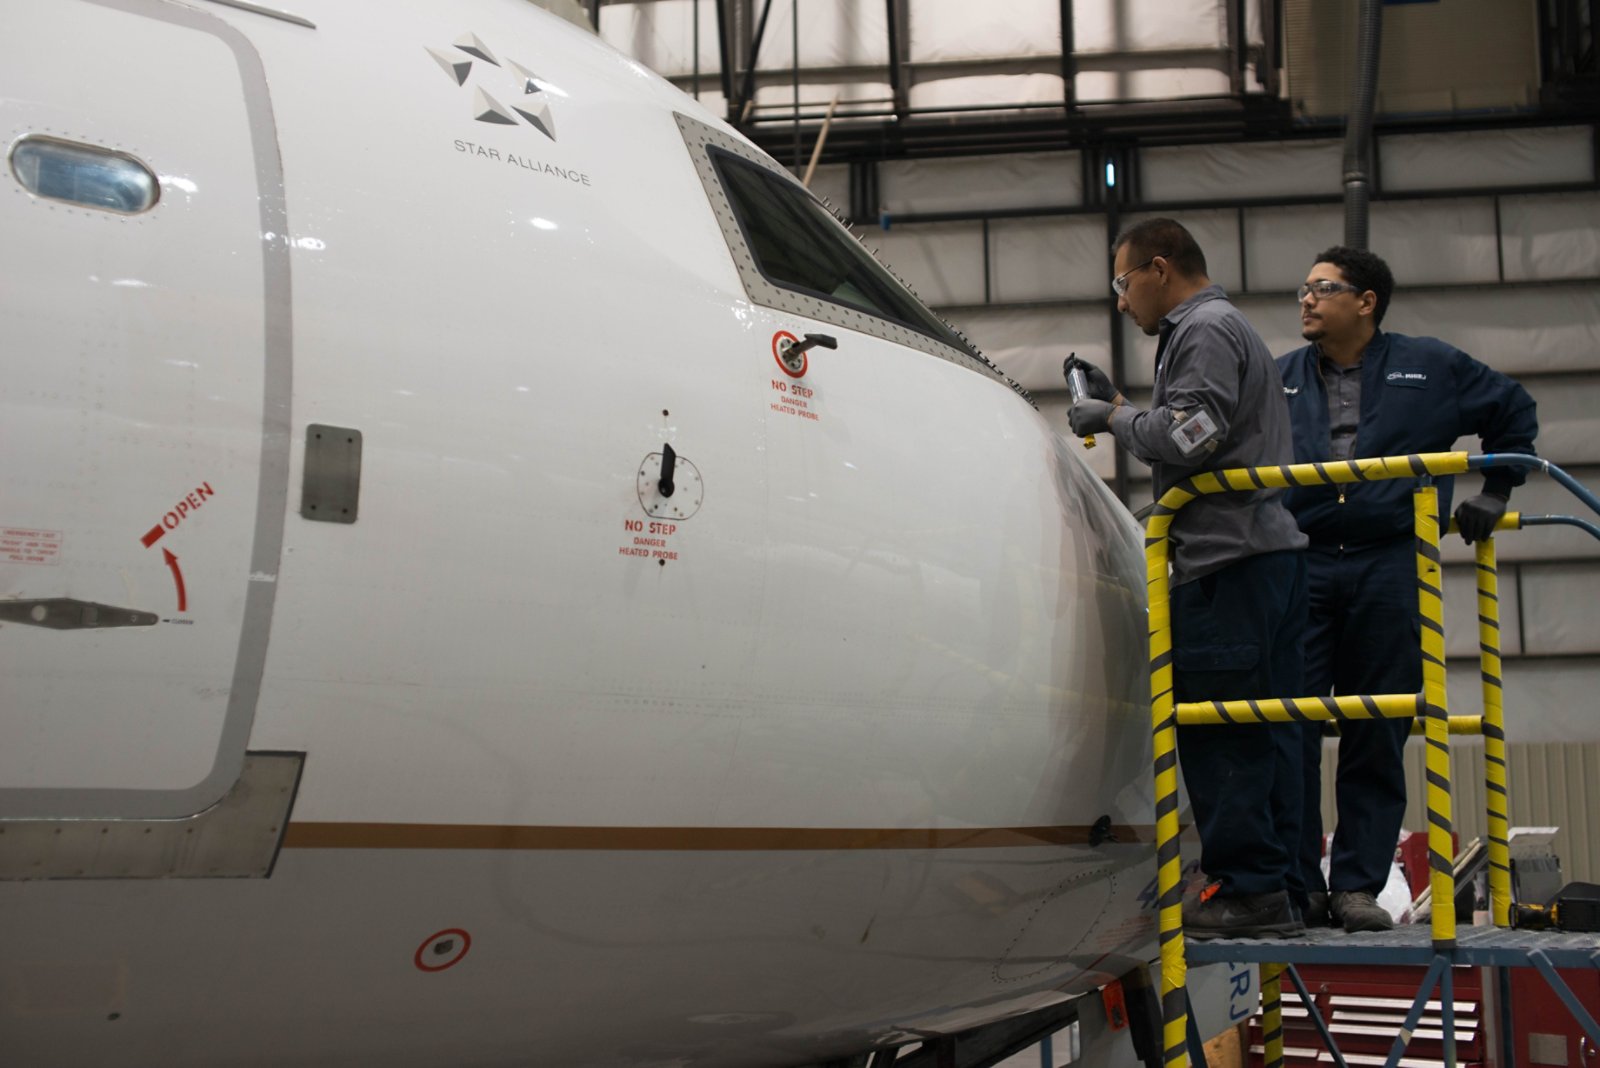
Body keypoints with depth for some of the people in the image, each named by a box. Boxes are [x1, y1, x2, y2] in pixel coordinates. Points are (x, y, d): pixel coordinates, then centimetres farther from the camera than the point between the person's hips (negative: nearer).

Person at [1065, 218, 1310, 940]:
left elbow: (1193, 435, -18)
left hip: (1229, 560, -11)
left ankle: (1246, 889, -9)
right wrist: (1118, 408, 18)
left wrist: (1117, 418, -4)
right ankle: (1279, 892, 10)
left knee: (1218, 735, -9)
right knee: (1261, 734, 8)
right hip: (1266, 551, 11)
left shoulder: (1205, 330, -4)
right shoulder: (1225, 330, 28)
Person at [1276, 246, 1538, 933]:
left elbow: (1515, 413, 23)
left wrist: (1494, 494, 19)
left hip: (1390, 572, -1)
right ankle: (1297, 885, 1)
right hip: (1301, 568, 1)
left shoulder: (1429, 369, 11)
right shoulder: (1279, 380, 16)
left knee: (1377, 739, 1)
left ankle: (1357, 886, 6)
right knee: (1289, 731, -6)